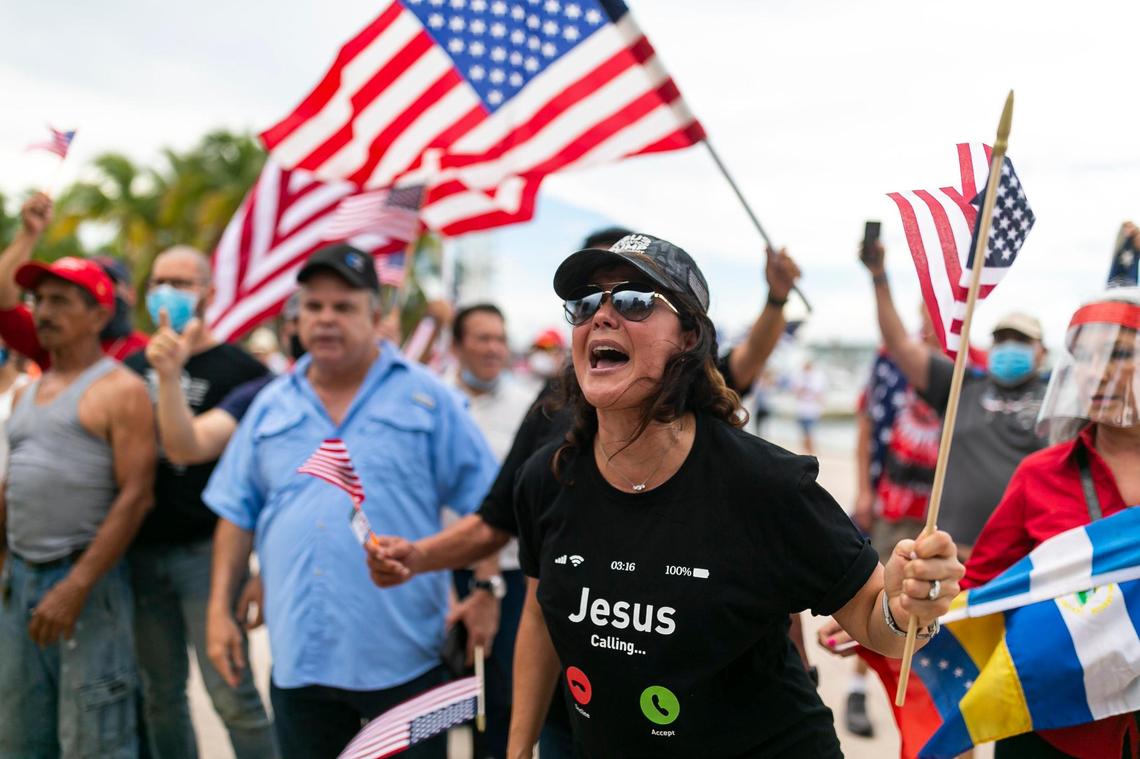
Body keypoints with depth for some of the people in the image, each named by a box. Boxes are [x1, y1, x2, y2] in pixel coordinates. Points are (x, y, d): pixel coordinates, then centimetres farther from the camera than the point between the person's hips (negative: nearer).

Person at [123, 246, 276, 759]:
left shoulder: (240, 370, -4)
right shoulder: (134, 367, 12)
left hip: (206, 549, -5)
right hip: (142, 551, 5)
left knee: (230, 692, -5)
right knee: (160, 694, 13)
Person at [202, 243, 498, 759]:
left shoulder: (426, 398, 1)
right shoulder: (271, 406, 11)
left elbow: (482, 508, 0)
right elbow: (237, 514, 12)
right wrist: (220, 609, 7)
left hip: (404, 658, -3)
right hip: (297, 658, 3)